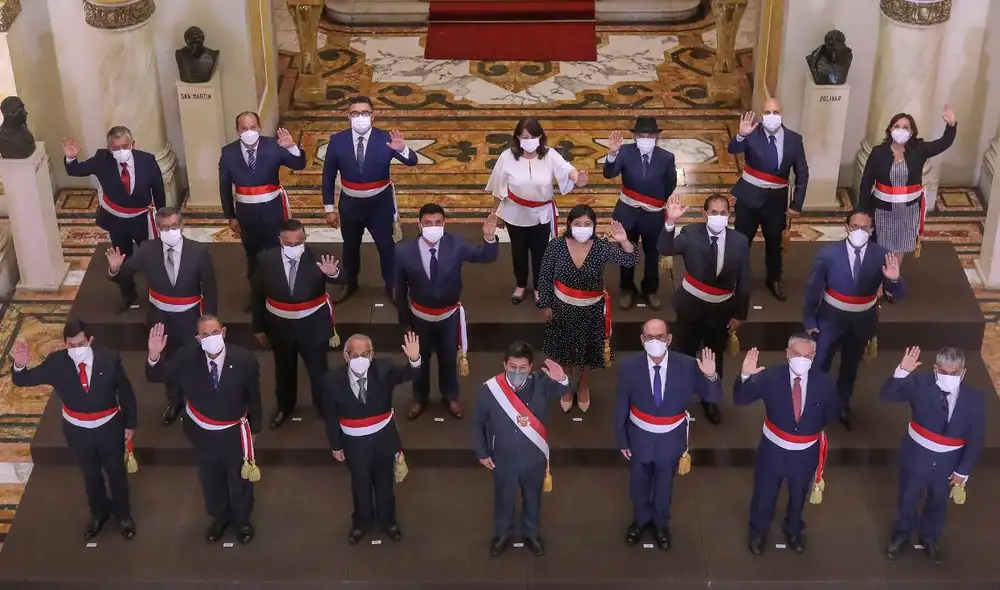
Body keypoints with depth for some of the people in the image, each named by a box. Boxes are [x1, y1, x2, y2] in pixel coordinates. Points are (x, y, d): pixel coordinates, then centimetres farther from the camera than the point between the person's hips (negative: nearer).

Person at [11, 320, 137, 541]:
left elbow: (125, 392, -9)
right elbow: (25, 380, -16)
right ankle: (99, 512, 51)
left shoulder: (109, 359, -22)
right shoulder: (56, 362, -21)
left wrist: (130, 424, -2)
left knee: (116, 472, 20)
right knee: (90, 474, 24)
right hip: (77, 430, 1)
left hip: (109, 428, -1)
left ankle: (123, 514, 47)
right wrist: (20, 365, -40)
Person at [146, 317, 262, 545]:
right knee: (211, 479, 26)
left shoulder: (245, 359, -26)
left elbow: (254, 397, -11)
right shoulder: (187, 357, -24)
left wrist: (254, 429, 2)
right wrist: (154, 355, -42)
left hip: (234, 433, -1)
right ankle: (219, 517, 55)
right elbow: (155, 376, -19)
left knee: (240, 479, 23)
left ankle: (242, 519, 52)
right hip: (203, 433, 1)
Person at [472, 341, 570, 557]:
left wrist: (562, 380, -57)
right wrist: (482, 453, -2)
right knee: (503, 498, 24)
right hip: (503, 458, -1)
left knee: (533, 498, 24)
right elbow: (478, 424, -8)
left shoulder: (540, 384, -21)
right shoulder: (489, 389, -22)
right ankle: (502, 534, 50)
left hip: (534, 458, 1)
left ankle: (531, 534, 50)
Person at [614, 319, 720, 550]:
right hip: (640, 436, 0)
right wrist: (622, 440, -2)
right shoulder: (629, 367, -22)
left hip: (671, 437, 0)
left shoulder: (687, 366, -23)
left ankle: (661, 524, 53)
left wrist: (711, 376, -39)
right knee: (639, 483, 24)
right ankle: (641, 520, 54)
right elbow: (621, 406, -10)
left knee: (664, 483, 25)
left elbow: (714, 397, -18)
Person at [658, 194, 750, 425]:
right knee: (682, 354, 12)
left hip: (721, 310, 1)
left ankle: (710, 399, 42)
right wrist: (671, 222, -49)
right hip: (691, 305, -1)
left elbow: (743, 281, -5)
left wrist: (739, 314, -2)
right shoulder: (691, 233, -16)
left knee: (715, 358, 19)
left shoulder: (740, 241, -12)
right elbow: (666, 249, -33)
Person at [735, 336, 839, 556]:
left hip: (806, 453, 1)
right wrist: (745, 376, -42)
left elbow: (831, 415, -1)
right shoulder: (770, 376, -22)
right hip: (773, 449, -1)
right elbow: (740, 399, -26)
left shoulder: (824, 383, -17)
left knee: (798, 495, 27)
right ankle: (758, 532, 49)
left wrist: (812, 425, -9)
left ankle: (793, 531, 57)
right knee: (764, 494, 20)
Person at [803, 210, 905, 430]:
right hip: (831, 318, -2)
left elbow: (898, 294, -18)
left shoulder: (881, 256, -18)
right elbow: (813, 288, -10)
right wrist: (809, 320, -3)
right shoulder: (828, 253, -22)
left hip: (862, 321, 2)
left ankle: (843, 407, 46)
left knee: (850, 367, 23)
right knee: (819, 365, 11)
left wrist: (894, 279, -41)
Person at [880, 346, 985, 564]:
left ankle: (930, 538, 53)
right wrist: (902, 372, -46)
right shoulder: (920, 384, -22)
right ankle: (901, 535, 49)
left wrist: (963, 470, -7)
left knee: (938, 502, 25)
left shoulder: (974, 398, -18)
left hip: (948, 462, 1)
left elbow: (976, 438, -9)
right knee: (907, 498, 21)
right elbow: (886, 395, -30)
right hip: (916, 455, -1)